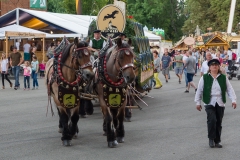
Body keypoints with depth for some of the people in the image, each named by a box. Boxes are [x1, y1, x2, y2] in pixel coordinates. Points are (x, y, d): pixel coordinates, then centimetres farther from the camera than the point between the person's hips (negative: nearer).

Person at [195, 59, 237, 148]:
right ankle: (211, 138, -2)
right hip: (209, 103, -3)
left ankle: (217, 141, 19)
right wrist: (198, 102, 2)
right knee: (212, 120, -20)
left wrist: (233, 100, -6)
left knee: (219, 123, 6)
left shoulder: (223, 78, 6)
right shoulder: (204, 78, 0)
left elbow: (230, 89, 5)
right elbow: (199, 90, 4)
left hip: (220, 104, 3)